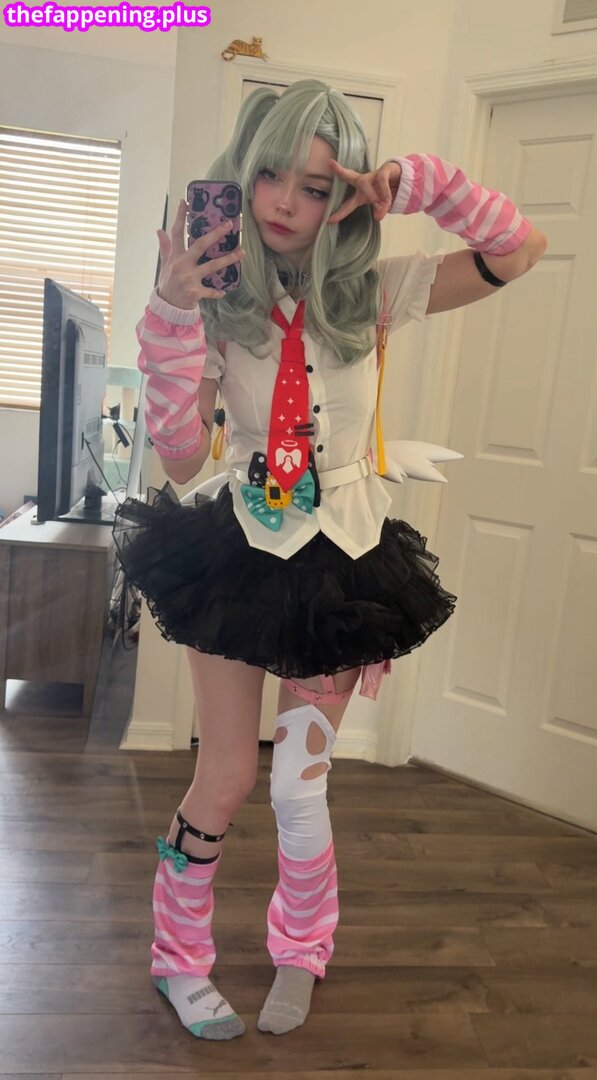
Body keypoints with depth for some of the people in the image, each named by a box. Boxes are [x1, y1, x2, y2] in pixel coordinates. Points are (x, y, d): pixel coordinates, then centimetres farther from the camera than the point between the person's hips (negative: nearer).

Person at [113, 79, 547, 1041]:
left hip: (341, 563, 1)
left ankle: (300, 954, 37)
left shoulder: (369, 292, -3)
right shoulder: (217, 297, -8)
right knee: (228, 779, 5)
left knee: (299, 786, 7)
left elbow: (519, 250, -6)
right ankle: (179, 958, 33)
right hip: (240, 548, -1)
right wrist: (174, 307, -25)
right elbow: (181, 457, -17)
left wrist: (412, 185, -15)